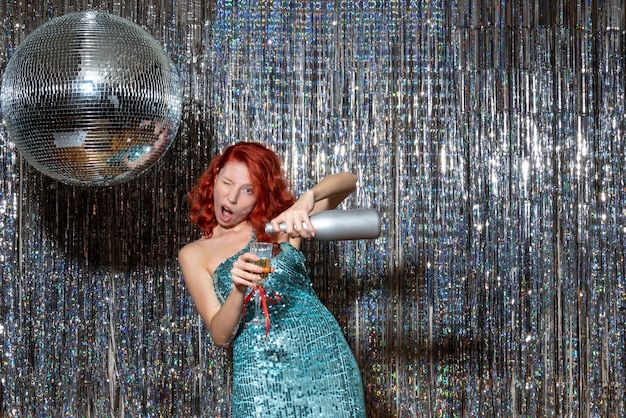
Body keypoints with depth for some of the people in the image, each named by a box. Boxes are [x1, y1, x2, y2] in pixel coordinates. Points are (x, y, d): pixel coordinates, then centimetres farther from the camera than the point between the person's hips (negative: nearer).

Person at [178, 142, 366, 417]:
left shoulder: (279, 225, 10)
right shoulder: (194, 255, 9)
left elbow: (347, 181, -1)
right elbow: (220, 336, 0)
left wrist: (306, 199, -21)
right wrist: (238, 289, -19)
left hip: (322, 355, 0)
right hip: (258, 372, 0)